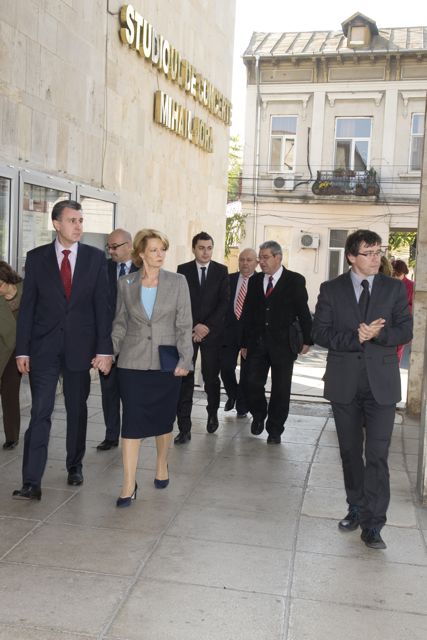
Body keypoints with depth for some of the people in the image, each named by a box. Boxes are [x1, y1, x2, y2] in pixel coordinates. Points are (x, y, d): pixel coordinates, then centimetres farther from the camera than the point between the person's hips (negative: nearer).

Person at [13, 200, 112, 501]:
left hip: (80, 347, 1)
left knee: (78, 410, 13)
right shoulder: (36, 258, 1)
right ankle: (32, 483, -2)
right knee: (40, 412, -5)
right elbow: (27, 306, 2)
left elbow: (102, 306, -1)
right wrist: (22, 350, -2)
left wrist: (104, 349, -7)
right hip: (44, 347, -1)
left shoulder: (96, 258, 1)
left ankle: (75, 466, 31)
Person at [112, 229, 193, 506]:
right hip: (133, 363, 0)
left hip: (167, 362, 0)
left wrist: (185, 360, -7)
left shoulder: (177, 282, -2)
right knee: (132, 421, -3)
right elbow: (120, 324, 10)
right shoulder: (125, 284, 3)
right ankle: (129, 485, 2)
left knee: (164, 418, 13)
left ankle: (162, 466, 37)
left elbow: (184, 324, -2)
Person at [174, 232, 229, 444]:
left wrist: (207, 326, -10)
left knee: (211, 377, 8)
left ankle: (212, 414, 35)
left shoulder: (221, 271, 5)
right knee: (184, 380, -4)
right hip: (187, 331, 0)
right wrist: (194, 326, -10)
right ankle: (184, 428, -2)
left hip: (212, 331, 1)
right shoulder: (183, 270, 4)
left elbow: (224, 302, -2)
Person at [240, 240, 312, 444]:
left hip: (283, 343, -3)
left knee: (280, 389, 4)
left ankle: (274, 429, 19)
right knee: (253, 383, 0)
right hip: (257, 343, 3)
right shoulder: (254, 280, 9)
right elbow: (247, 313, 11)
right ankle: (258, 416, 28)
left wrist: (307, 340, -5)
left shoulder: (295, 280, -3)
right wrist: (244, 343, 8)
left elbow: (303, 312, -2)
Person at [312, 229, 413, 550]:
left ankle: (372, 524, 1)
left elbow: (405, 331, -1)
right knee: (350, 451, 14)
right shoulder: (331, 289, 2)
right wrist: (355, 338, -18)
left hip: (382, 382, -1)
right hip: (345, 382, 1)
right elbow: (320, 332, -4)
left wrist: (377, 334, -19)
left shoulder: (394, 288, 3)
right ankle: (356, 508, 31)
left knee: (377, 454, -6)